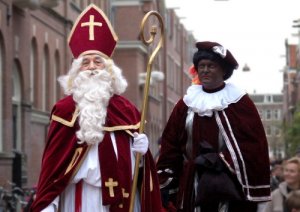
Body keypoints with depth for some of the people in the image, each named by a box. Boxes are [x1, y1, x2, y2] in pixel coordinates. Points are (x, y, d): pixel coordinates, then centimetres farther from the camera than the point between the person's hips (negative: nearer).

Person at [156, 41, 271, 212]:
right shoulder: (186, 104, 12)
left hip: (231, 188, -3)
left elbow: (254, 144, -6)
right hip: (193, 187, 3)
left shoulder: (240, 103, 1)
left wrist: (222, 160, -15)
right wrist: (166, 184, 5)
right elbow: (170, 145, 11)